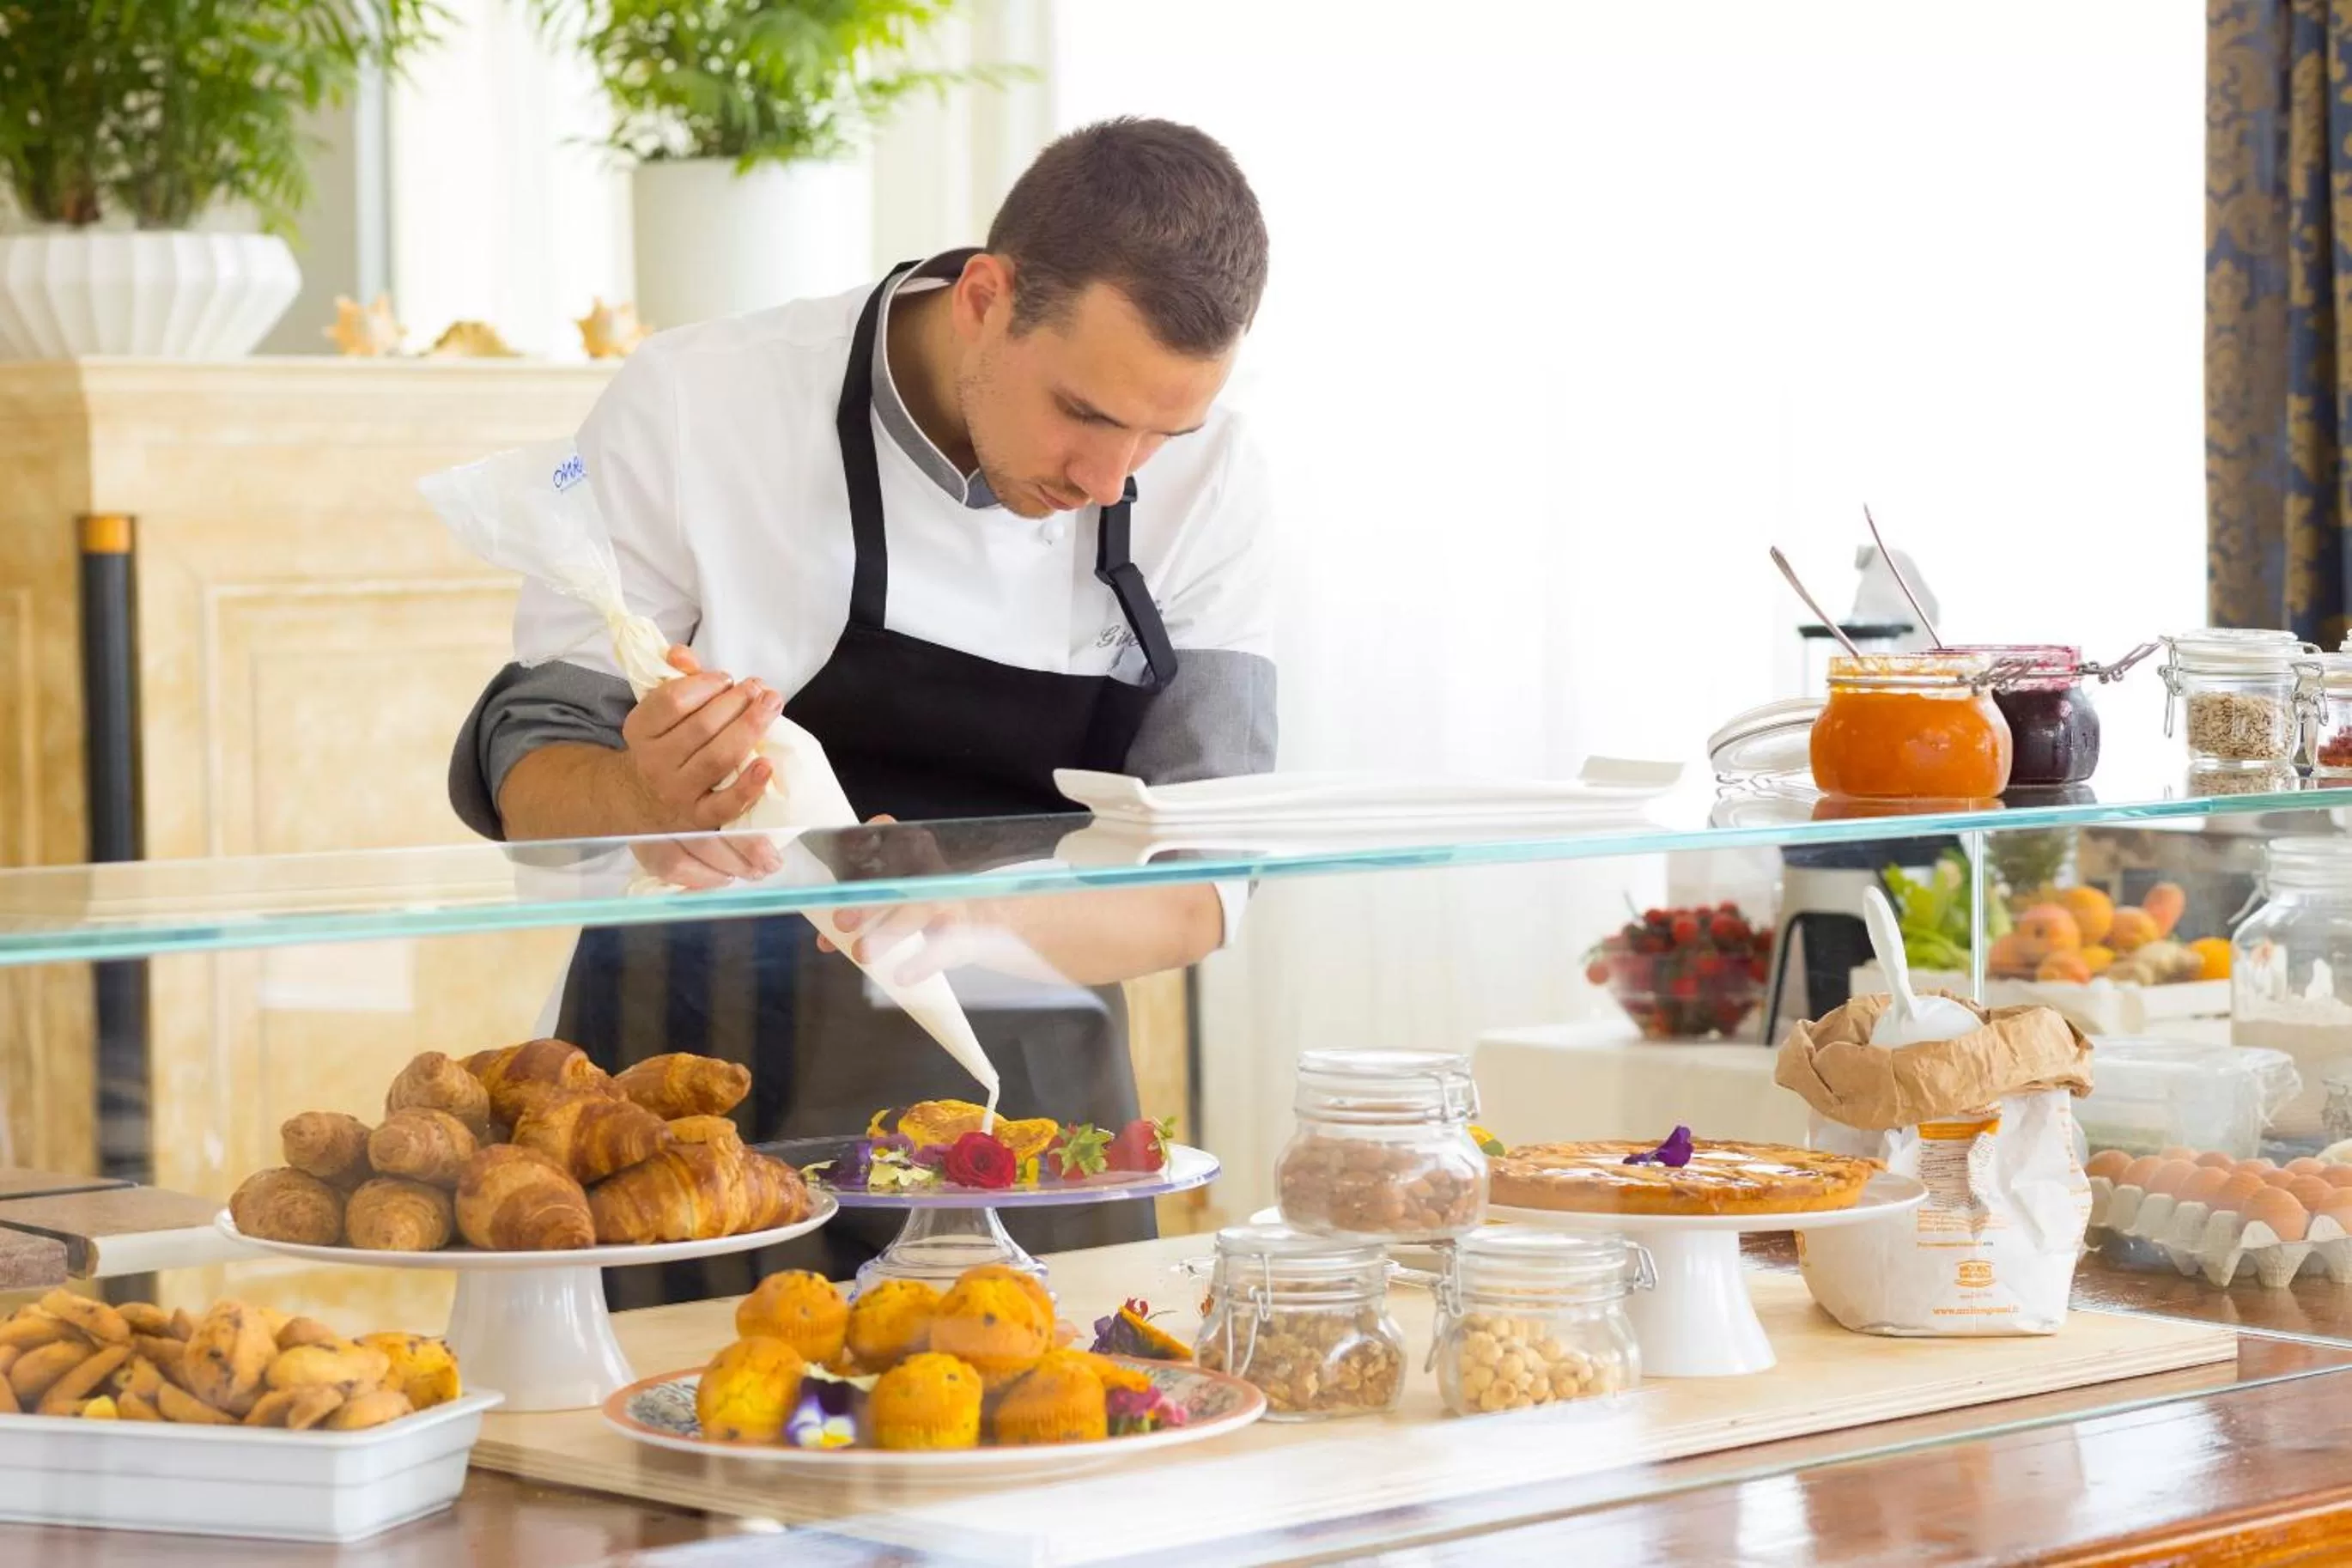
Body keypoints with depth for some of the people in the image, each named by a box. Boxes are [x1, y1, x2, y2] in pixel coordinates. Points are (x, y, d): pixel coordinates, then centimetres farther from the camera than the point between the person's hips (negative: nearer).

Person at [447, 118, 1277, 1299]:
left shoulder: (1208, 481, -5)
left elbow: (1198, 891, -9)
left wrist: (971, 919, -29)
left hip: (1025, 1091, 3)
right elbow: (528, 779, -7)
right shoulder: (691, 406, -13)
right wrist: (649, 801, -30)